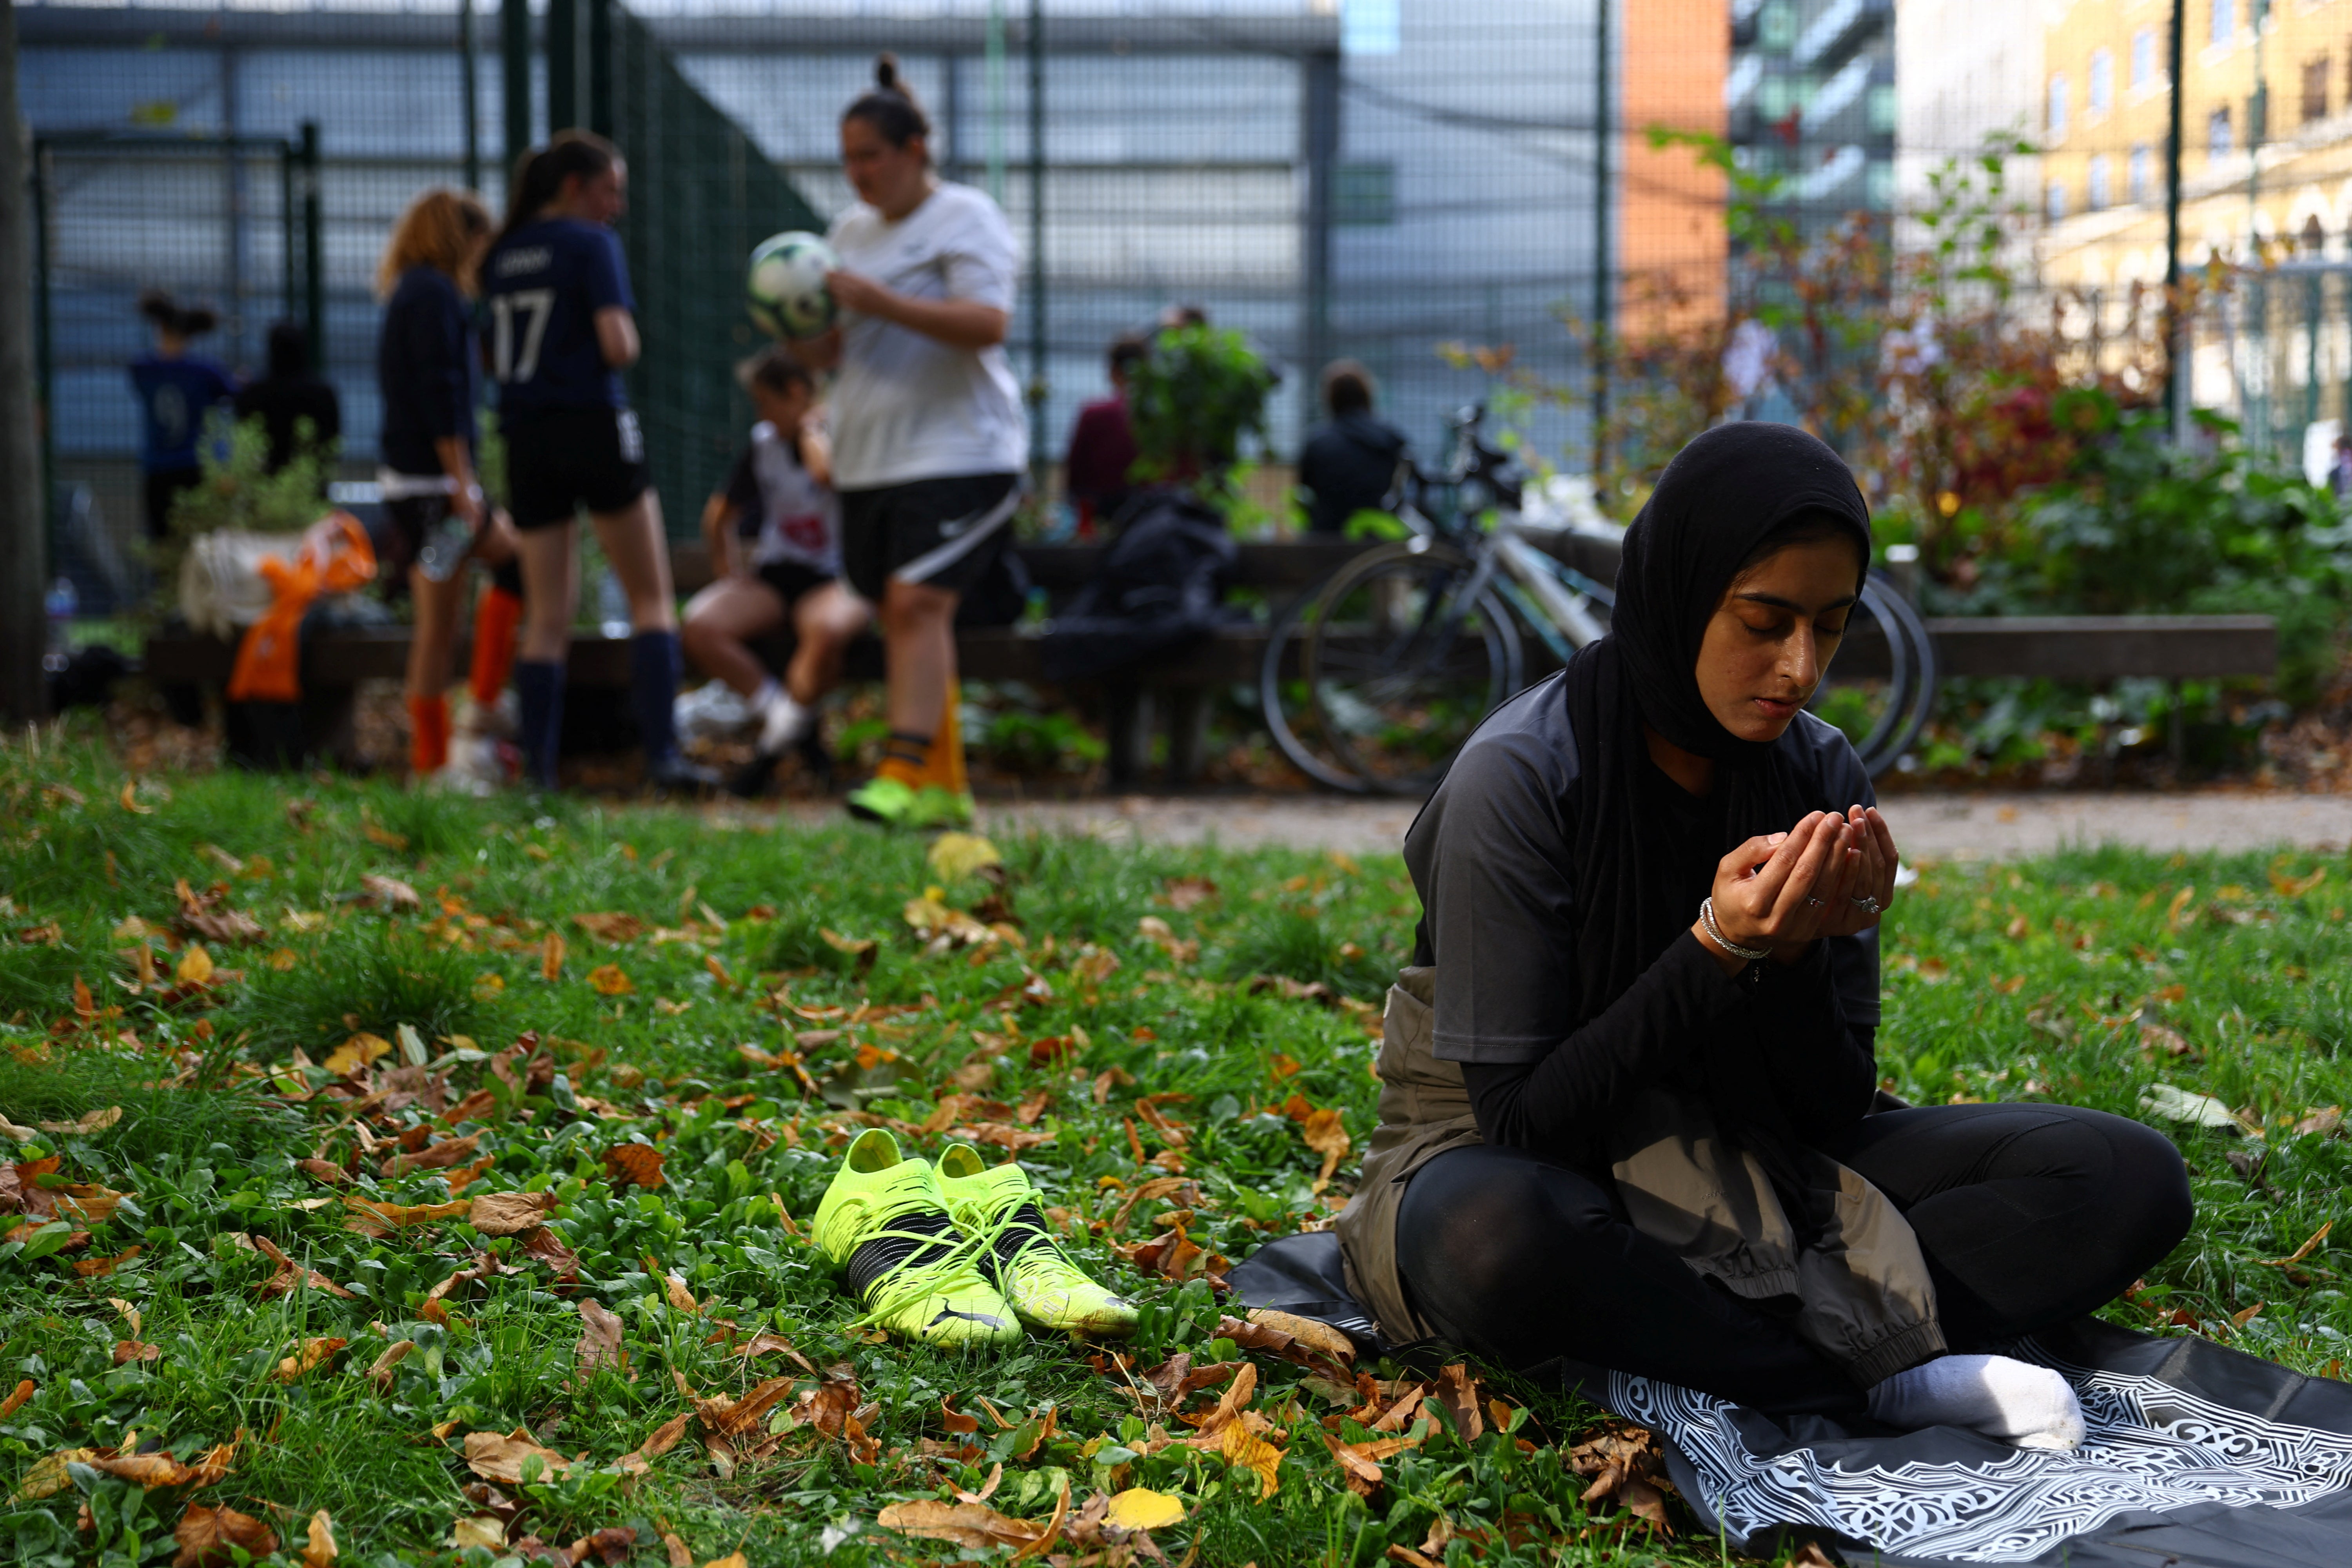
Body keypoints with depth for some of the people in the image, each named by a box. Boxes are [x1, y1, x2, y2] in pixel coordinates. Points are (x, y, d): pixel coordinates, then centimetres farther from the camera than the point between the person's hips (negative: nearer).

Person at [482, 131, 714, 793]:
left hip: (526, 439, 5)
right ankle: (662, 755, -5)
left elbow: (495, 359, 16)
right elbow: (618, 346, -15)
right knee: (652, 599, 4)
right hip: (594, 427, -5)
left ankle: (538, 770, 2)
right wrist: (628, 337, 5)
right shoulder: (591, 244, -6)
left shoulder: (502, 255, 13)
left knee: (546, 618, 8)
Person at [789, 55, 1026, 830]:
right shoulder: (851, 229, 18)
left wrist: (876, 300, -22)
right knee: (900, 614, 6)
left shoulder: (965, 217, -4)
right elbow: (837, 342, 25)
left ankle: (904, 775, -24)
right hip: (869, 459, 7)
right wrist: (814, 347, 1)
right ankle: (946, 790, 12)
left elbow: (987, 324, -18)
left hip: (958, 452, -7)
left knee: (918, 602, -19)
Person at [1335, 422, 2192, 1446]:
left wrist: (1799, 953, -22)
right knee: (1492, 1235, -44)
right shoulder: (1520, 779, -18)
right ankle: (1899, 1382, -25)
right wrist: (1718, 952, -28)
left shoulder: (1818, 773, -2)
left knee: (2129, 1177, -12)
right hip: (1510, 1165, -5)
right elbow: (1520, 1119, -18)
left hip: (1748, 1172, 5)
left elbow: (1835, 1110, -1)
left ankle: (1682, 1349, -24)